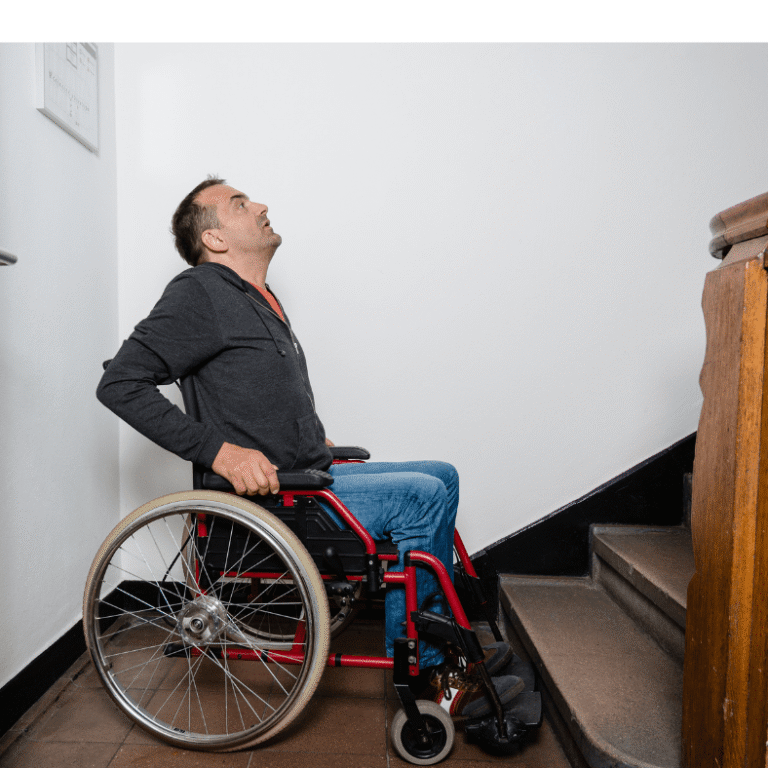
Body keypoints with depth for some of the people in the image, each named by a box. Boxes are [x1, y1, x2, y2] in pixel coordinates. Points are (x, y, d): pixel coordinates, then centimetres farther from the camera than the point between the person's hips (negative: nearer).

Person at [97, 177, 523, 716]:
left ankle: (437, 648, 10)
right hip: (271, 497, -9)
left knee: (443, 477, 8)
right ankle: (420, 667, 1)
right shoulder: (200, 292, -10)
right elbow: (121, 382, -17)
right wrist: (219, 450, -23)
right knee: (423, 497, -19)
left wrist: (311, 441, 14)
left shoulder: (260, 300, 18)